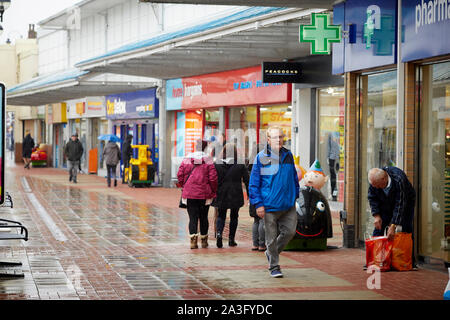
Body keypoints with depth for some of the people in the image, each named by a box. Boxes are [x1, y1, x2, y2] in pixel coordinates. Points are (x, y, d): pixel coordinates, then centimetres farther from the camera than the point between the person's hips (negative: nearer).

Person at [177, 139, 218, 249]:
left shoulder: (187, 159, 0)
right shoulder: (208, 160, -5)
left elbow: (180, 175, -1)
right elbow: (213, 177, -8)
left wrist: (183, 186, 14)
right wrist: (213, 191, 5)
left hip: (189, 194, 0)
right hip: (204, 194, 0)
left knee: (192, 217, 2)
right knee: (203, 217, 13)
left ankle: (193, 238, -17)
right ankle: (204, 240, 22)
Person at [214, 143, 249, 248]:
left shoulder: (217, 164, -2)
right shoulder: (240, 164, -4)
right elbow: (246, 180, -2)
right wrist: (250, 195, 5)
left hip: (222, 194, 1)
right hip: (236, 195, -1)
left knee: (221, 216, 12)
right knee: (234, 216, 13)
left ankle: (219, 233, -14)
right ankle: (231, 239, 12)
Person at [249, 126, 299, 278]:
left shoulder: (288, 155, 8)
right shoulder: (261, 158, -5)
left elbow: (294, 178, 20)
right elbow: (254, 184, -4)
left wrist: (295, 196, 16)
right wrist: (258, 204, -10)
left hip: (288, 204, 4)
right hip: (270, 205, -4)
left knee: (290, 231, 0)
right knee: (271, 236, 2)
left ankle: (271, 252, 25)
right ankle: (274, 266, 15)